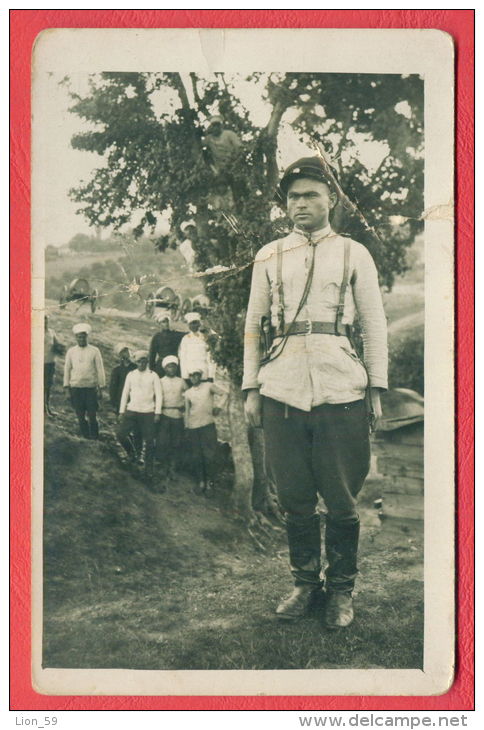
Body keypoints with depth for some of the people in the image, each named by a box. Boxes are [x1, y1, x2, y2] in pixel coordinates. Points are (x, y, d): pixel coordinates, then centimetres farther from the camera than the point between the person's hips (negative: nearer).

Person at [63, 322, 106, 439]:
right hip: (75, 388, 2)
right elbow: (67, 369, 9)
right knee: (80, 416, 5)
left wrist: (100, 388, -1)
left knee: (92, 415, -3)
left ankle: (94, 437, 7)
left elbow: (100, 370, 2)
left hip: (91, 387, -2)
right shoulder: (71, 351, 7)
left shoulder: (94, 351, 1)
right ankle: (85, 436, 14)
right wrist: (67, 387, 4)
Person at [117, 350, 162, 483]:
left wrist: (157, 413, -7)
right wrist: (122, 411, 5)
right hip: (132, 411, 2)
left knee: (149, 442, -1)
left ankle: (148, 471, 9)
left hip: (148, 413, -2)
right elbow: (125, 393, 10)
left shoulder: (153, 376, 1)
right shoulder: (131, 375, 8)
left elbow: (158, 395, 0)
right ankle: (132, 452, 17)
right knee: (121, 433, -12)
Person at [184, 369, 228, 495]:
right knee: (196, 456, 2)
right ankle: (200, 482, 10)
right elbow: (187, 411, 15)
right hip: (193, 427, 3)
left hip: (208, 424, -2)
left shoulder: (209, 386, 4)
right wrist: (186, 427, 11)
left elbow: (225, 393, 8)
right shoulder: (188, 393, 12)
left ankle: (209, 482, 4)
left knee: (209, 455, -5)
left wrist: (219, 407, -4)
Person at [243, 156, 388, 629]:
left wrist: (377, 389, 0)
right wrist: (251, 389, 7)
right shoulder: (268, 257, 12)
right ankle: (305, 583, 23)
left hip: (340, 392, -1)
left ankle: (341, 590, 19)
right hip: (281, 393, 2)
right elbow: (253, 326, 14)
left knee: (341, 501, 4)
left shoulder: (354, 254, 8)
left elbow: (374, 326, 7)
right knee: (294, 499, 8)